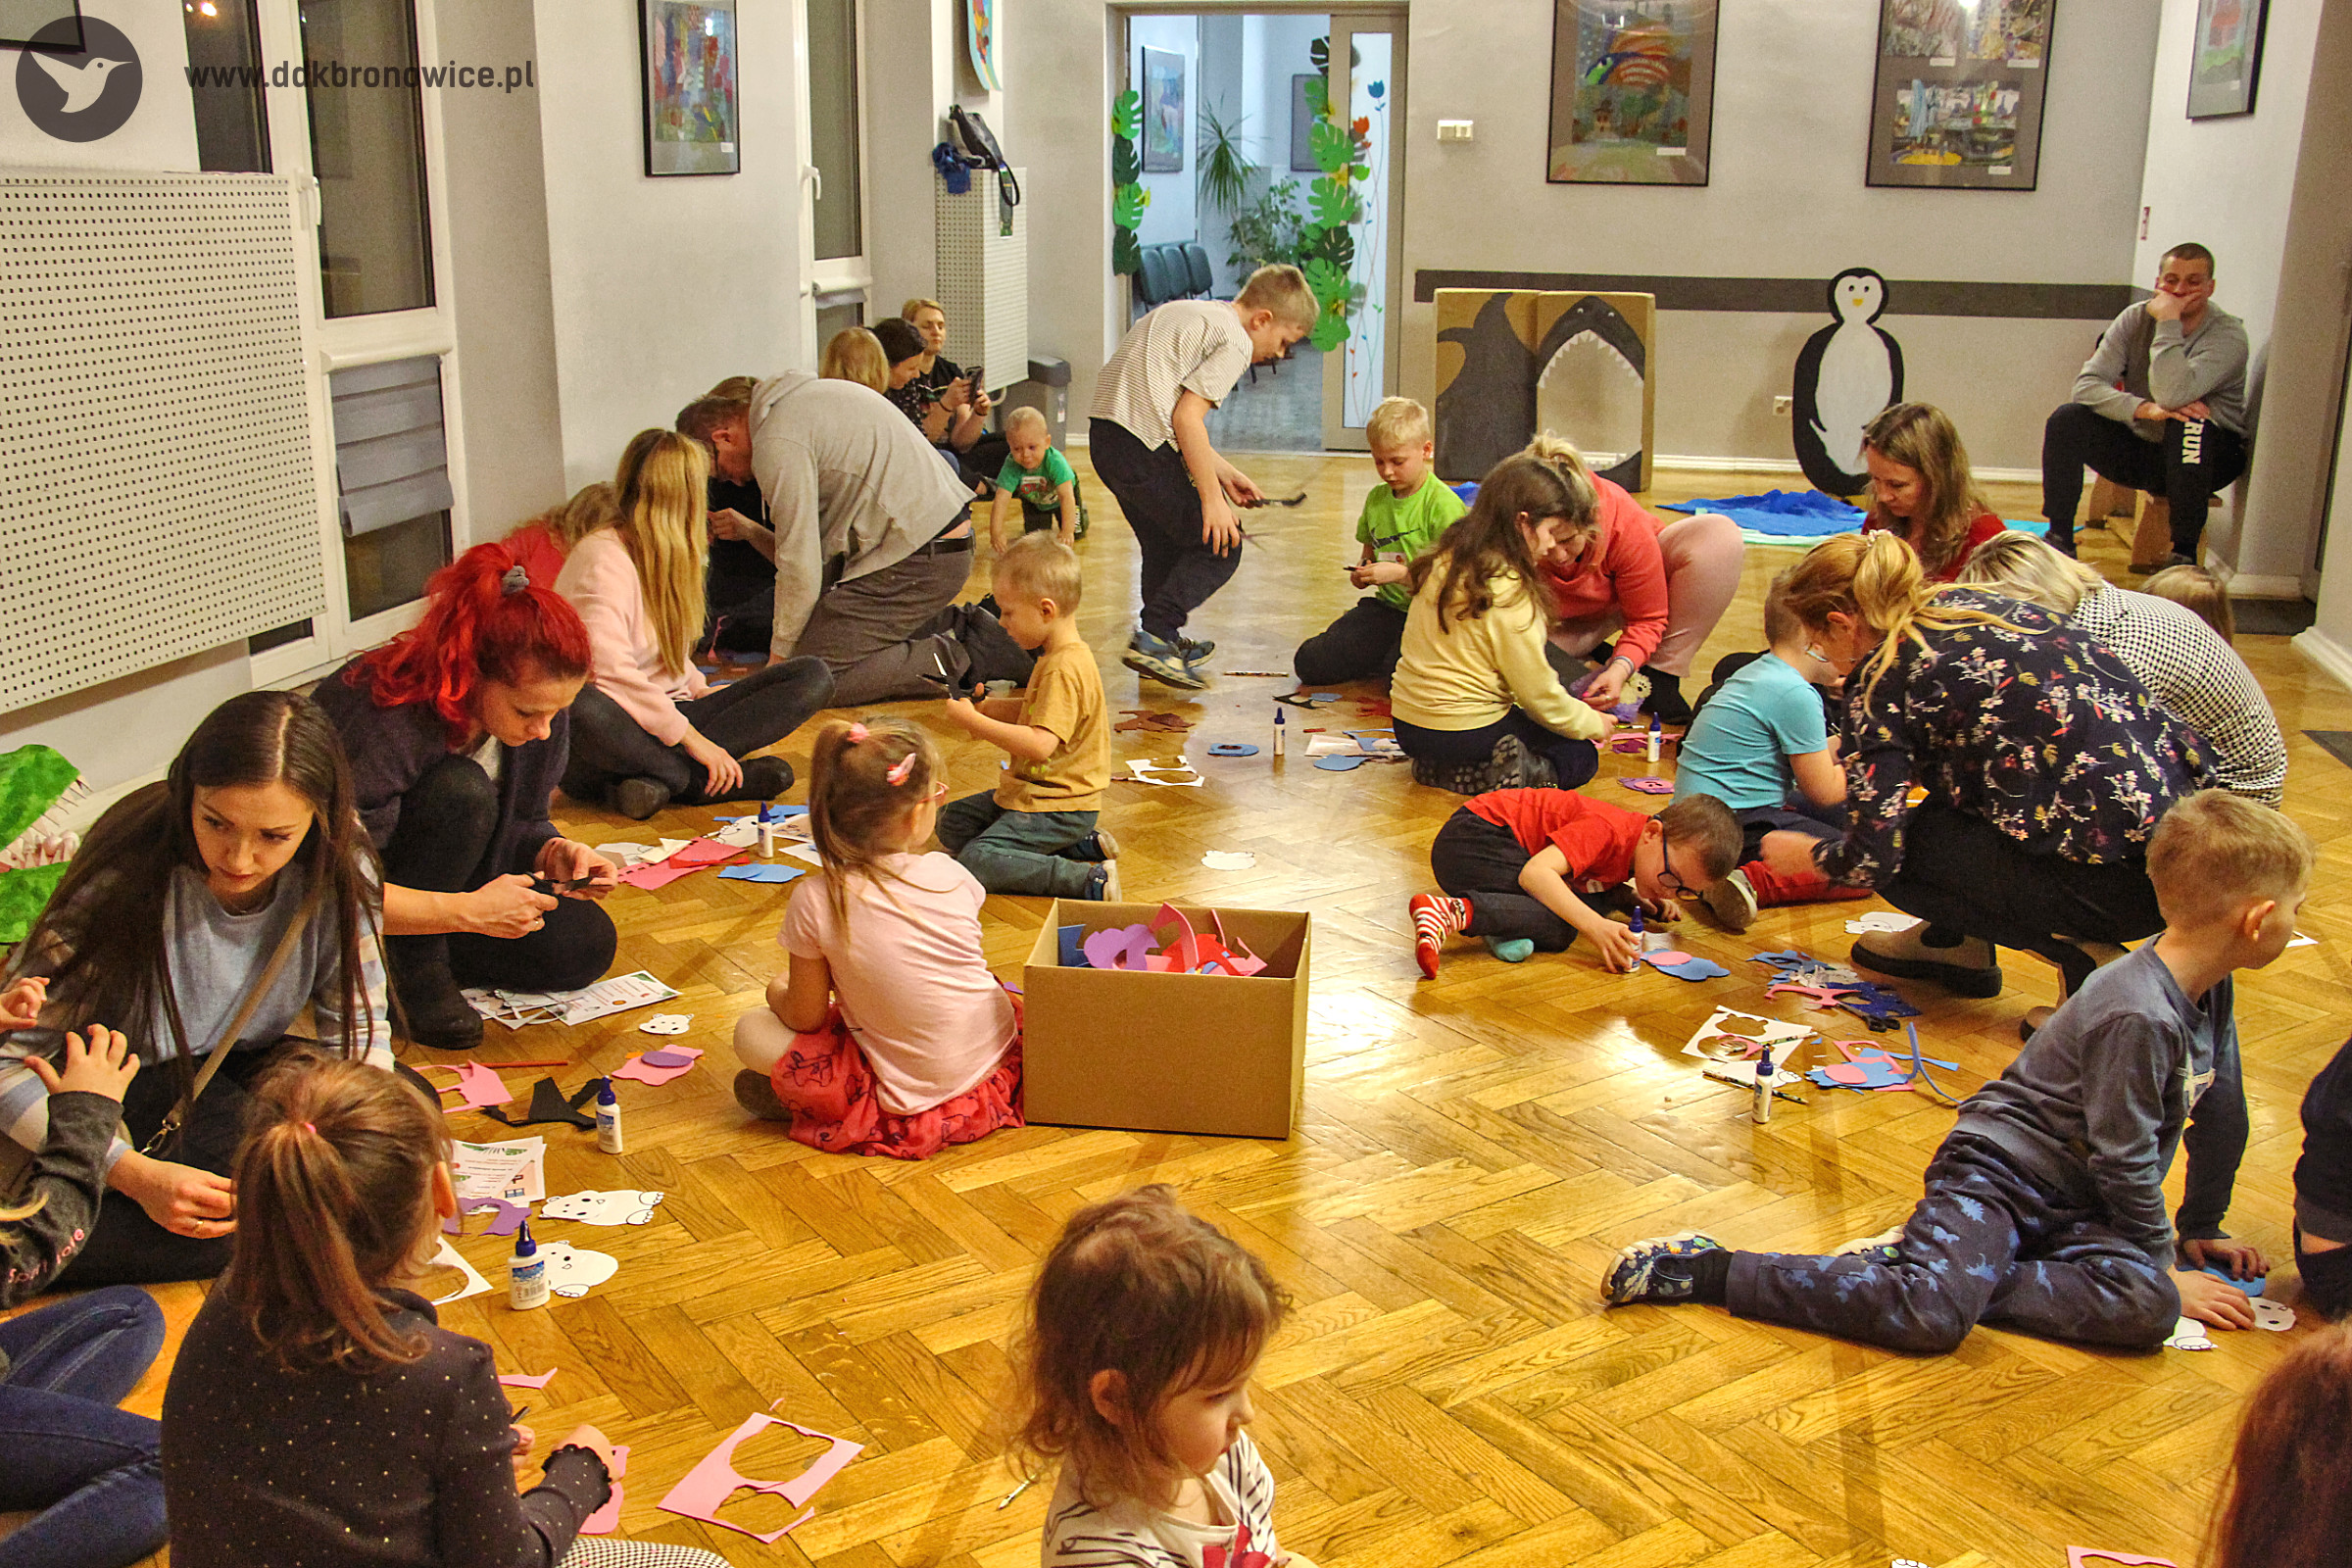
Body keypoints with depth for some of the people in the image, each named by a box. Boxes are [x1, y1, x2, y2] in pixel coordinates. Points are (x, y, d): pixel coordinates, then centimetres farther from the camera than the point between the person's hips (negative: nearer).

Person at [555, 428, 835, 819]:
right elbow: (610, 668, -26)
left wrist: (699, 689, 11)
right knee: (578, 709, -44)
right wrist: (690, 736, -26)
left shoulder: (666, 555, 17)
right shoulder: (604, 557, -12)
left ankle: (653, 778, -25)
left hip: (667, 717, 8)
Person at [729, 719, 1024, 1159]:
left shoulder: (816, 901, -19)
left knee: (750, 1032, 8)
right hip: (1000, 1057, 4)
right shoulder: (950, 876, -10)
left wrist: (780, 992, 17)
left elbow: (806, 1017, -7)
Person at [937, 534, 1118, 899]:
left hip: (1058, 807, -11)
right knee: (950, 824, 20)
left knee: (975, 863, -22)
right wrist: (988, 708, 6)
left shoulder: (1065, 670, -24)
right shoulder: (1057, 657, 9)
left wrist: (974, 722, -24)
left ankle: (1090, 881, -23)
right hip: (1032, 790, 11)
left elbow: (1039, 745, -31)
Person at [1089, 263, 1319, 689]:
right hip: (1142, 446, -10)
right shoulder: (1234, 340, -6)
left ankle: (1164, 643, 35)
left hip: (1104, 435, 10)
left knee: (1165, 544, 25)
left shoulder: (1196, 314, 24)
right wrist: (1212, 498, -12)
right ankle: (1153, 637, -7)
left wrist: (1225, 473, 25)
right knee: (1220, 544, 0)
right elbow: (1187, 418, -15)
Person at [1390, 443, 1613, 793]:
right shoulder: (1508, 593, -22)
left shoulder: (1446, 558, 2)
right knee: (1581, 757, 14)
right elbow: (1540, 696, -14)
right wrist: (1591, 721, 4)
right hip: (1465, 733, -7)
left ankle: (1441, 769, 5)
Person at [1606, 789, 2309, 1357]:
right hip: (1997, 1171, -8)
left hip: (2068, 1200, 9)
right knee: (1934, 1314, -31)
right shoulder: (2137, 1016, -22)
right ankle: (1700, 1268, -20)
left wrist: (2199, 1228, 26)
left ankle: (1940, 1264, -12)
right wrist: (2164, 1267, -4)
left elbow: (2222, 1115, 21)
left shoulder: (2212, 992, 7)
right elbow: (2125, 1157, -17)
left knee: (2146, 1308, -23)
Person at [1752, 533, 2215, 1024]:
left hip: (2125, 877, -9)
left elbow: (1870, 862, -7)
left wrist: (1807, 855, 14)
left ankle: (2080, 957, 2)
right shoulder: (1973, 603, 14)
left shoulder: (1884, 683, -8)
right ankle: (1956, 944, 33)